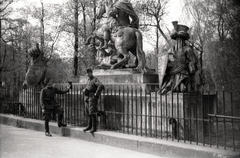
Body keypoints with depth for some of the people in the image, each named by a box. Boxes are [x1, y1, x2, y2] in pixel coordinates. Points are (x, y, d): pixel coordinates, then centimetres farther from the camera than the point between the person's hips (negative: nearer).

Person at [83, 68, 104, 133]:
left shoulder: (95, 80, -9)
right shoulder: (88, 80, 19)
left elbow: (101, 86, -25)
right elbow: (86, 88, 30)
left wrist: (96, 94, -21)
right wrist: (84, 90, 6)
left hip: (92, 98, -9)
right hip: (87, 98, 9)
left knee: (92, 113, -12)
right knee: (88, 113, 11)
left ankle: (94, 127, -10)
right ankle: (89, 126, 19)